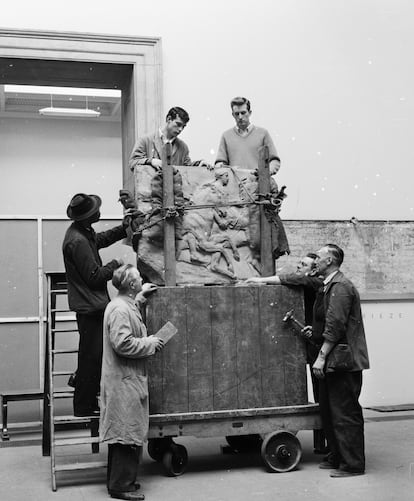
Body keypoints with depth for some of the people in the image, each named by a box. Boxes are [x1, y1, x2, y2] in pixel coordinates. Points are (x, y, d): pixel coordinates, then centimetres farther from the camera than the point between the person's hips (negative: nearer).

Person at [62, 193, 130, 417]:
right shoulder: (78, 241, -23)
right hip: (90, 306, -10)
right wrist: (114, 265, -7)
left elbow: (101, 239, 26)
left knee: (92, 355, 19)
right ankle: (84, 408, 9)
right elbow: (94, 276, -22)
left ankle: (87, 402, 31)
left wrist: (124, 227, 16)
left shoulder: (83, 232, 7)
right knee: (91, 357, -1)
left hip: (91, 304, 10)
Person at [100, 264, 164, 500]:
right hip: (125, 382, -11)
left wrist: (140, 296, 30)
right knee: (128, 433, -3)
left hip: (126, 380, 11)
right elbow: (123, 343, -27)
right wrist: (150, 344, -14)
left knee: (122, 434, 16)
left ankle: (118, 480, 26)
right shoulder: (120, 310, -20)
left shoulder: (124, 305, 12)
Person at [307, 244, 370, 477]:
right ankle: (337, 457, 26)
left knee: (345, 413, -4)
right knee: (329, 410, 15)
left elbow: (335, 325, -21)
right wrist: (313, 329, 6)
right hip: (334, 361, 10)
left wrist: (322, 356, -21)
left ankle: (353, 465, 4)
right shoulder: (330, 285, 17)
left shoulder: (340, 286, -15)